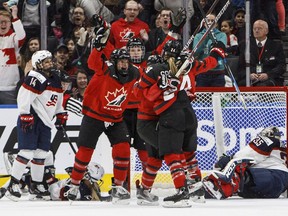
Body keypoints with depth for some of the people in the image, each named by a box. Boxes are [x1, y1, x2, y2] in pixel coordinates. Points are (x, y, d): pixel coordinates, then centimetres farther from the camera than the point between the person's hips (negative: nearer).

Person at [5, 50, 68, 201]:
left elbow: (58, 100, 28)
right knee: (27, 152, -14)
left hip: (45, 122, 9)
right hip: (30, 120, -9)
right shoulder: (34, 79, -14)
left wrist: (61, 116, 22)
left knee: (41, 154, 9)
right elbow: (24, 98, -21)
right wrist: (25, 117, -25)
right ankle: (13, 186, -11)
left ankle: (36, 187, 18)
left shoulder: (55, 80, 15)